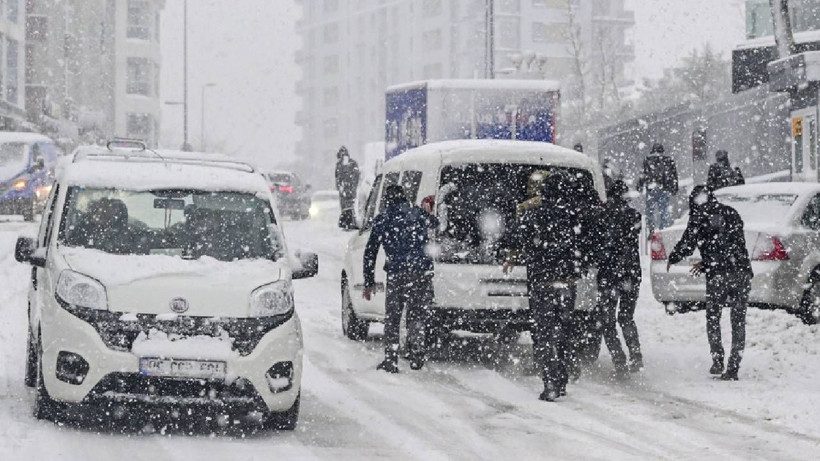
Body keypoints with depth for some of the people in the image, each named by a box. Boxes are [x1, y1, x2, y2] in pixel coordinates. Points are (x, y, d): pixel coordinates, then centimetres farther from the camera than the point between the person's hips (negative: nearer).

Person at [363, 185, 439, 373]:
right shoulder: (419, 213, 13)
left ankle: (391, 361, 5)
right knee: (418, 315, 14)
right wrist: (428, 212, 58)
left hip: (397, 272, -2)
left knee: (392, 318, 9)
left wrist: (369, 283, 14)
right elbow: (435, 224, 36)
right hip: (423, 270, 2)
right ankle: (417, 356, 7)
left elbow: (370, 253, 8)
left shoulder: (382, 220, 9)